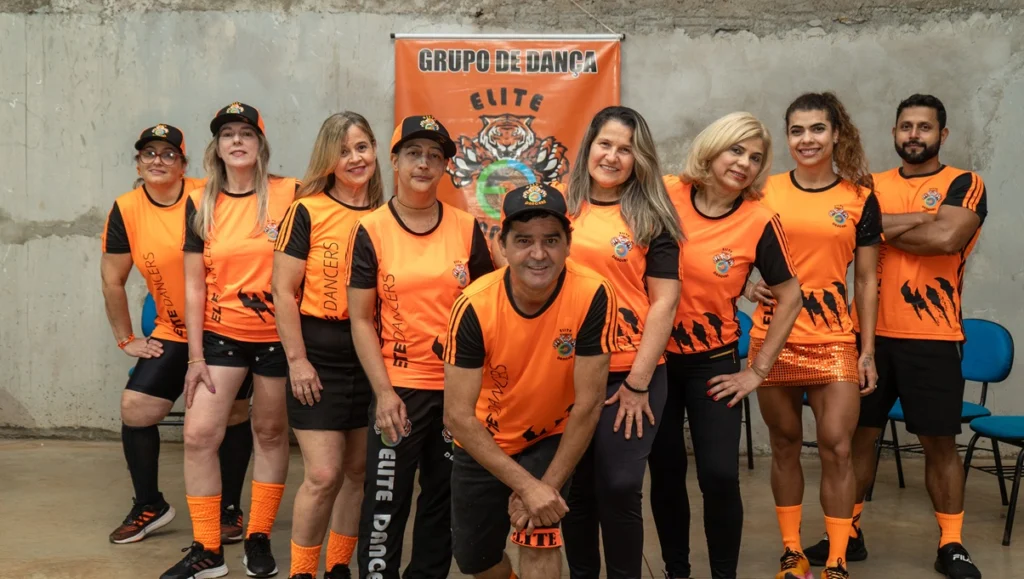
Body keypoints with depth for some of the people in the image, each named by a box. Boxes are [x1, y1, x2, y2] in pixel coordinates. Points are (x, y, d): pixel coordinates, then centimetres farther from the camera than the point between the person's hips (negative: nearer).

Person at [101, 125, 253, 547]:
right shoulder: (126, 210, -5)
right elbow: (112, 280, 5)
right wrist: (126, 339, 6)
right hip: (172, 333, 3)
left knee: (233, 415, 4)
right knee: (135, 410, -1)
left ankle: (230, 509, 22)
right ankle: (149, 505, 19)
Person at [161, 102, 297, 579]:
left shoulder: (289, 194, -7)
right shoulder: (201, 205, 1)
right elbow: (194, 285, 3)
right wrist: (196, 355, -1)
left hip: (278, 335, -2)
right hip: (221, 334, 3)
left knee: (270, 433, 11)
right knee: (198, 434, -4)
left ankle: (259, 538, 27)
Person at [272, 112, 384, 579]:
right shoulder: (307, 211, -5)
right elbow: (283, 291, -6)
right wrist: (297, 360, -11)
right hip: (321, 353, -4)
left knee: (359, 471, 11)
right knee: (324, 475, -6)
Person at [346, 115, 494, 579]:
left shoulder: (467, 229, 2)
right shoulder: (370, 232, -4)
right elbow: (360, 320, -4)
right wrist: (383, 392, -11)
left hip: (460, 388, 3)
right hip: (400, 388, -3)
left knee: (444, 500, 15)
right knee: (385, 503, 1)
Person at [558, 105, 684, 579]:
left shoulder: (651, 218, 0)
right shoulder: (561, 209, 6)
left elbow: (664, 301, -4)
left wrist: (638, 381, -9)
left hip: (631, 374, -2)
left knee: (619, 487, 0)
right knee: (575, 487, 11)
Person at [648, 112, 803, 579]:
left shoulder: (759, 222, -10)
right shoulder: (665, 195, -7)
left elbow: (790, 297, -2)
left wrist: (758, 370, -3)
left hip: (713, 363, -1)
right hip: (656, 357, 1)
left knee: (719, 477, -5)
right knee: (665, 472, 10)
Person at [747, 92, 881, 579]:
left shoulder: (860, 198, 2)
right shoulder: (765, 192, 3)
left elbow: (866, 280, 5)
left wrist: (868, 349, 1)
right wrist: (749, 285, -9)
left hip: (834, 339, -1)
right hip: (773, 335, 1)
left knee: (837, 448, -5)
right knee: (785, 445, 9)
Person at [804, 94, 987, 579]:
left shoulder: (965, 185, 0)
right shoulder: (871, 187, 10)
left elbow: (947, 238, -17)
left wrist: (884, 228, -8)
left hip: (933, 337, -3)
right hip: (871, 332, 3)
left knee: (940, 442, 4)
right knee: (859, 433, 8)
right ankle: (849, 534, 19)